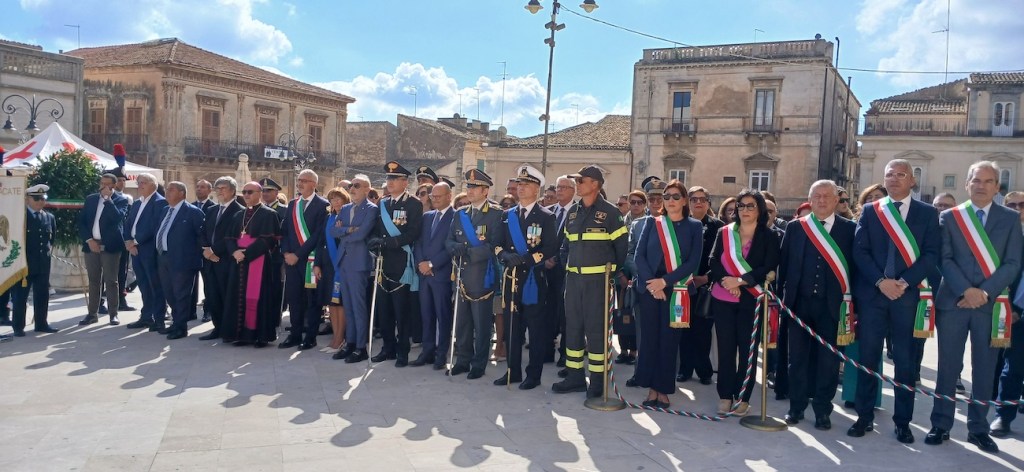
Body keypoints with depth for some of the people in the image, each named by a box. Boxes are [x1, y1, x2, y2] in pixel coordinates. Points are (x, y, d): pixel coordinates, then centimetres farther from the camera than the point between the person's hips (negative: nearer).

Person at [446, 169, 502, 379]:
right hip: (461, 275, 6)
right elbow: (449, 241, 10)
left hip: (482, 277, -5)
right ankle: (463, 360, 23)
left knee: (481, 323, 2)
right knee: (461, 321, 11)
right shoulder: (460, 214, 15)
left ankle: (479, 364, 12)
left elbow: (495, 246, -13)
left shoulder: (496, 215, -4)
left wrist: (470, 251, -18)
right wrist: (457, 248, -12)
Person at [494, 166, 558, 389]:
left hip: (534, 279, -5)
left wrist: (529, 259, -20)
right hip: (511, 277, 5)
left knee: (536, 329, 1)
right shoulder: (507, 215, 14)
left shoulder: (546, 216, 0)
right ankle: (513, 371, 21)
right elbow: (498, 243, 11)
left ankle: (533, 374, 10)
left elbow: (551, 247, -9)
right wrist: (505, 255, -10)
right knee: (511, 327, 10)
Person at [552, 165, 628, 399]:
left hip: (598, 279, -6)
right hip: (573, 278, 6)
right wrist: (567, 267, 10)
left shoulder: (610, 212, -5)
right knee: (573, 326, 9)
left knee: (596, 328, -2)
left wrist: (611, 270, 2)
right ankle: (575, 375, 19)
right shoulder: (573, 212, 12)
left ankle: (597, 379, 7)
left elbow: (621, 245, -1)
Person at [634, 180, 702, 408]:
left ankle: (663, 390, 12)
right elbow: (639, 255, 1)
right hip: (649, 289, 1)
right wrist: (650, 282, -13)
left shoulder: (694, 227, 4)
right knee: (649, 338, 3)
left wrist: (665, 281, -13)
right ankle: (651, 388, 13)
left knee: (669, 340, 2)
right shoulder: (652, 223, 7)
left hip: (676, 291, -1)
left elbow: (693, 261, -5)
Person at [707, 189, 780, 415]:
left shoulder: (769, 236, 1)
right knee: (725, 347, 3)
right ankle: (725, 395, 12)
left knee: (747, 348, 2)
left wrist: (740, 281, -16)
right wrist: (726, 282, -16)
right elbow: (713, 262, 1)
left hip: (752, 300, -2)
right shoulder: (724, 233, 7)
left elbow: (769, 268, -8)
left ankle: (743, 397, 10)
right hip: (723, 299, 2)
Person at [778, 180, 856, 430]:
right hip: (800, 302, 1)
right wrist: (782, 297, -1)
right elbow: (784, 264, 5)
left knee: (828, 359, 5)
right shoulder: (795, 227, 6)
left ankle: (822, 410, 18)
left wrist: (850, 302, -6)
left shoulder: (849, 229, 3)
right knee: (798, 357, 9)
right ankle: (797, 407, 21)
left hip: (832, 305, -1)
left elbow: (854, 265, -1)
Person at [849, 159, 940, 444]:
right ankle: (865, 417, 13)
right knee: (868, 357, 4)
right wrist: (881, 281, -12)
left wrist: (904, 282, -14)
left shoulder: (927, 213, 7)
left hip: (908, 294, 0)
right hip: (871, 293, 1)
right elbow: (860, 251, 1)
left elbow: (931, 254, -2)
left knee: (905, 360, 4)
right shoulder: (869, 211, 9)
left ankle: (903, 422, 14)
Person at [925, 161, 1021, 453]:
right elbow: (945, 259, -2)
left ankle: (978, 429, 18)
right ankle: (941, 425, 13)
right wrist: (965, 290, -15)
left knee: (984, 369, 7)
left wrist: (985, 292, -13)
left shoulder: (1010, 219, 7)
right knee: (948, 367, 4)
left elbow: (1013, 263, -1)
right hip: (953, 300, 0)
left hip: (992, 304, 1)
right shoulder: (949, 217, 5)